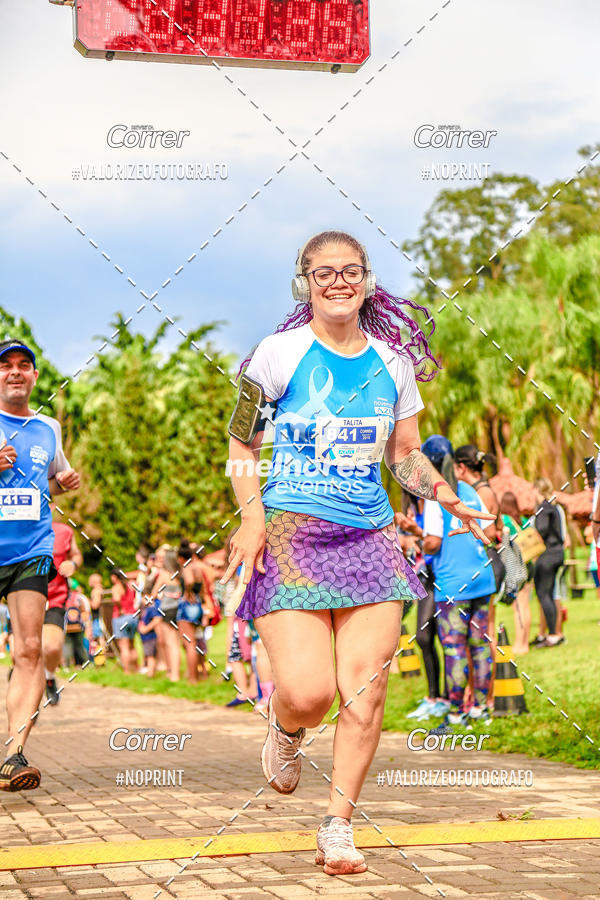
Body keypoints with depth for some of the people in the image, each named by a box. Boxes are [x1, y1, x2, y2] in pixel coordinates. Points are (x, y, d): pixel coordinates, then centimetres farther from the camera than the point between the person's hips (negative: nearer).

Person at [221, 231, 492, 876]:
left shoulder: (393, 361, 10)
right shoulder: (281, 353, 0)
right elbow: (241, 443, 5)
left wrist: (441, 492, -1)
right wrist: (252, 517, -8)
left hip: (371, 536, 4)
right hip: (292, 532, -3)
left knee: (366, 689, -4)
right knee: (307, 690, -14)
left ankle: (338, 825, 11)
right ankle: (285, 734, 24)